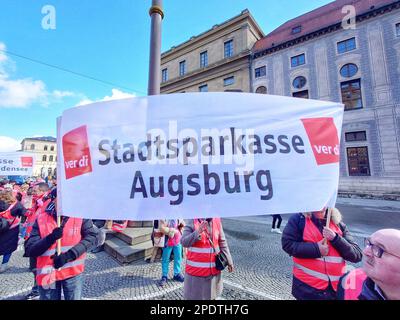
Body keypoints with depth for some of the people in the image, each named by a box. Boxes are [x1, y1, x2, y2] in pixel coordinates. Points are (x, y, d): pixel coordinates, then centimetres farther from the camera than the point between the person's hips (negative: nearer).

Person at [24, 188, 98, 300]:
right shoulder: (41, 219, -5)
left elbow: (91, 236, -12)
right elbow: (29, 250, -5)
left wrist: (69, 255, -22)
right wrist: (51, 238, -23)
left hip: (73, 271, -1)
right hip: (47, 272, 1)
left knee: (74, 298, 13)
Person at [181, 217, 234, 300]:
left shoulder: (217, 221, -3)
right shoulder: (192, 222, -13)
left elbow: (222, 243, 5)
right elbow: (183, 242, -19)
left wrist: (229, 261, 7)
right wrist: (198, 232, -33)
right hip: (196, 269, -3)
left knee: (211, 295, 21)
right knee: (194, 296, 12)